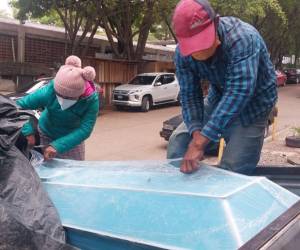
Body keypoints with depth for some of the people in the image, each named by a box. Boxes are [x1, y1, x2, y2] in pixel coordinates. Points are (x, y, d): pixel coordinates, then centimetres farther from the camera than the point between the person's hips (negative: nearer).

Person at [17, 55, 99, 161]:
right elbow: (20, 106, -22)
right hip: (46, 135, 0)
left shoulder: (91, 99, -30)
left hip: (72, 139, 1)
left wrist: (57, 146, -43)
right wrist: (28, 132, -36)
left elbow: (85, 129, -33)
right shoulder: (49, 92, -30)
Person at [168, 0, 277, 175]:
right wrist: (196, 133, -33)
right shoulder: (182, 52, -18)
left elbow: (239, 92, -43)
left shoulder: (243, 39, -36)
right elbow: (189, 95, -14)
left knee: (232, 172, -11)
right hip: (218, 99, 5)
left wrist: (200, 142, -48)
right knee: (179, 142, -2)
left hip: (252, 103, -4)